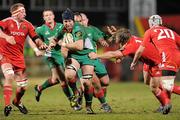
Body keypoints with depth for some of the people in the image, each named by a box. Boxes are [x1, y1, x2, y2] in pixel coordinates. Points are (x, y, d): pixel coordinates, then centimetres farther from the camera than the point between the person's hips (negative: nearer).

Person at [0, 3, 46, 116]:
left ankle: (17, 101, 37)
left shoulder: (27, 25, 2)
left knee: (23, 85, 5)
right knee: (9, 75, -30)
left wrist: (41, 44, -18)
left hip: (18, 57, 5)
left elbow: (36, 38, 4)